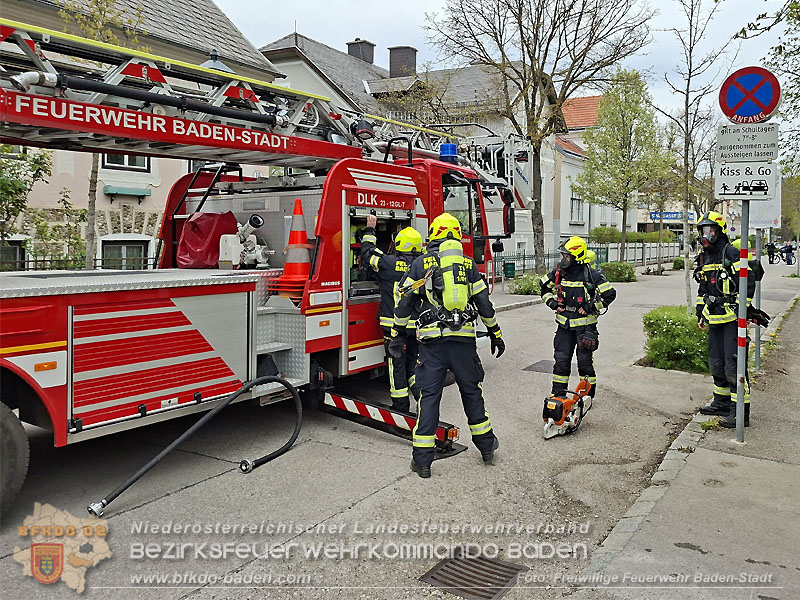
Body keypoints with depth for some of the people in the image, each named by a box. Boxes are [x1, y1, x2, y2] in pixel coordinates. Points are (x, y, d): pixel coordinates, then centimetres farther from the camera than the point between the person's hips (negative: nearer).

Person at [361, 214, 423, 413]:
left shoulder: (389, 263, -10)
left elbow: (368, 252, 5)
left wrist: (370, 230, 15)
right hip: (417, 326, 4)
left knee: (397, 365, 4)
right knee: (414, 362, 17)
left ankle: (401, 406, 9)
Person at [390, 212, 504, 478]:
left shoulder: (421, 263, 2)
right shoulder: (468, 264, 8)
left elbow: (405, 303, 2)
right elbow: (485, 305, 9)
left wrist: (397, 335, 11)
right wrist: (496, 335, 19)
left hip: (432, 340, -2)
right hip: (464, 339, 2)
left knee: (429, 395, 3)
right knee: (471, 391, 16)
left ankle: (422, 459, 5)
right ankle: (486, 446, 30)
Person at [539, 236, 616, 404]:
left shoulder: (591, 275, -11)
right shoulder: (559, 272, 2)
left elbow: (610, 294, -10)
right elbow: (544, 287, 18)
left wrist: (590, 307, -13)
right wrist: (552, 303, 4)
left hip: (585, 325, -4)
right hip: (564, 324, 4)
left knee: (585, 360, 3)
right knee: (561, 359, 6)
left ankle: (588, 394, 17)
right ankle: (558, 393, 17)